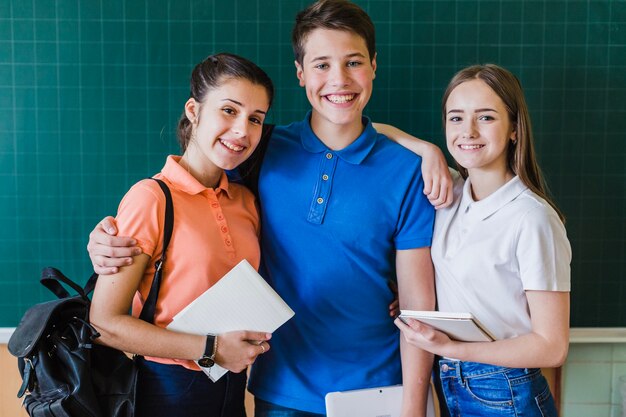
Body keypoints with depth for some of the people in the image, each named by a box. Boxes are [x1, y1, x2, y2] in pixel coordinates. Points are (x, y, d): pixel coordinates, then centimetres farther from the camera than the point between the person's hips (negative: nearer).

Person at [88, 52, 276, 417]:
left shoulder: (246, 201, 1)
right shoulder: (153, 197, -16)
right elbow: (104, 323, -16)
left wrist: (254, 342, -4)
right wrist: (210, 349, -18)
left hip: (232, 387, 6)